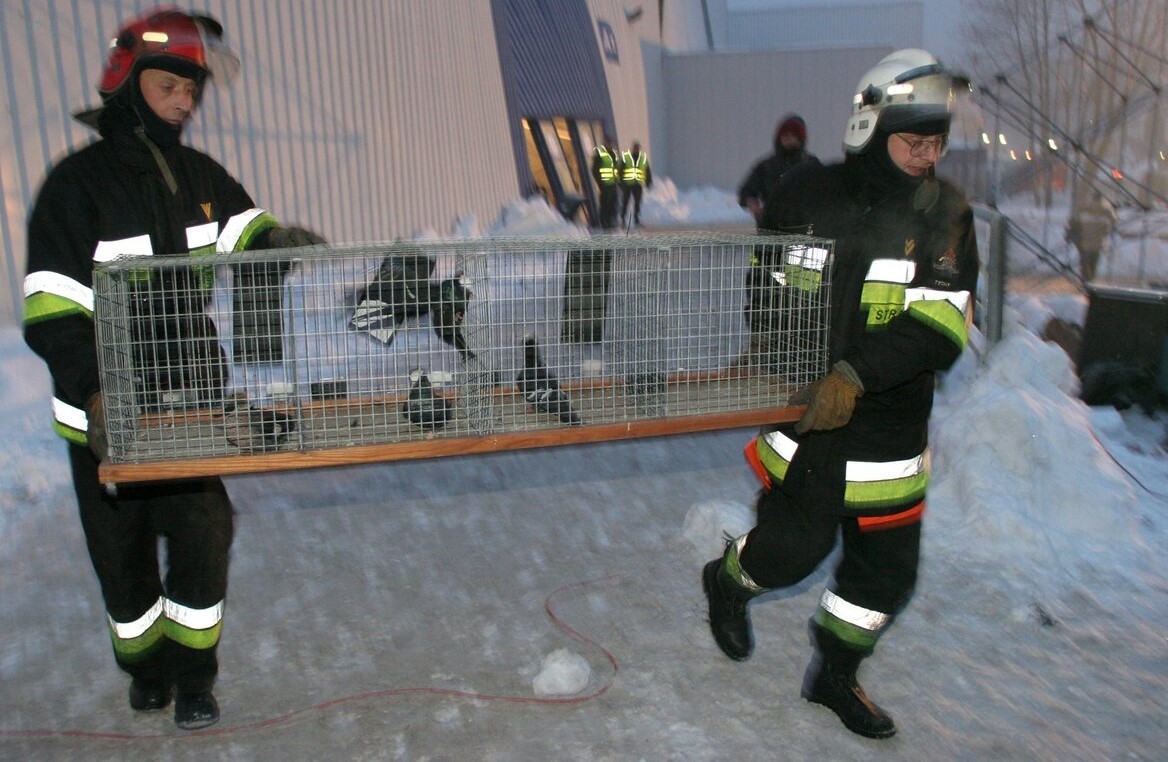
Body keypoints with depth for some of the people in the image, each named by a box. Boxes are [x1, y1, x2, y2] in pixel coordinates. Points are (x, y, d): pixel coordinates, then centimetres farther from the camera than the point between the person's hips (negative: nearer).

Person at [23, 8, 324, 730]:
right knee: (124, 553, 13)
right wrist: (92, 391, -29)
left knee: (204, 540, 5)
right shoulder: (80, 181, -11)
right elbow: (52, 309, -16)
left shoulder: (202, 175, 5)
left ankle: (192, 673, 26)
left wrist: (274, 239, -22)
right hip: (107, 416, -3)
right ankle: (146, 663, 38)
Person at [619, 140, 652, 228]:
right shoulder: (625, 157, 1)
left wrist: (648, 183, 8)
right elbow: (620, 170, 1)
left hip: (638, 185, 2)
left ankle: (636, 220, 10)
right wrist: (621, 183, -3)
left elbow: (647, 171, 12)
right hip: (627, 184, -2)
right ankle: (622, 219, 9)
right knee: (625, 202, 0)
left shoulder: (643, 158, 9)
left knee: (637, 203, 3)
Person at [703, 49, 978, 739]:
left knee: (889, 565, 9)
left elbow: (941, 327, -15)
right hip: (805, 404, -2)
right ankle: (728, 581, 35)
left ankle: (835, 673, 35)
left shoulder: (946, 214, -2)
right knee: (794, 548, -1)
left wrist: (855, 374, -26)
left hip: (891, 419, 3)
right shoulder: (807, 195, -4)